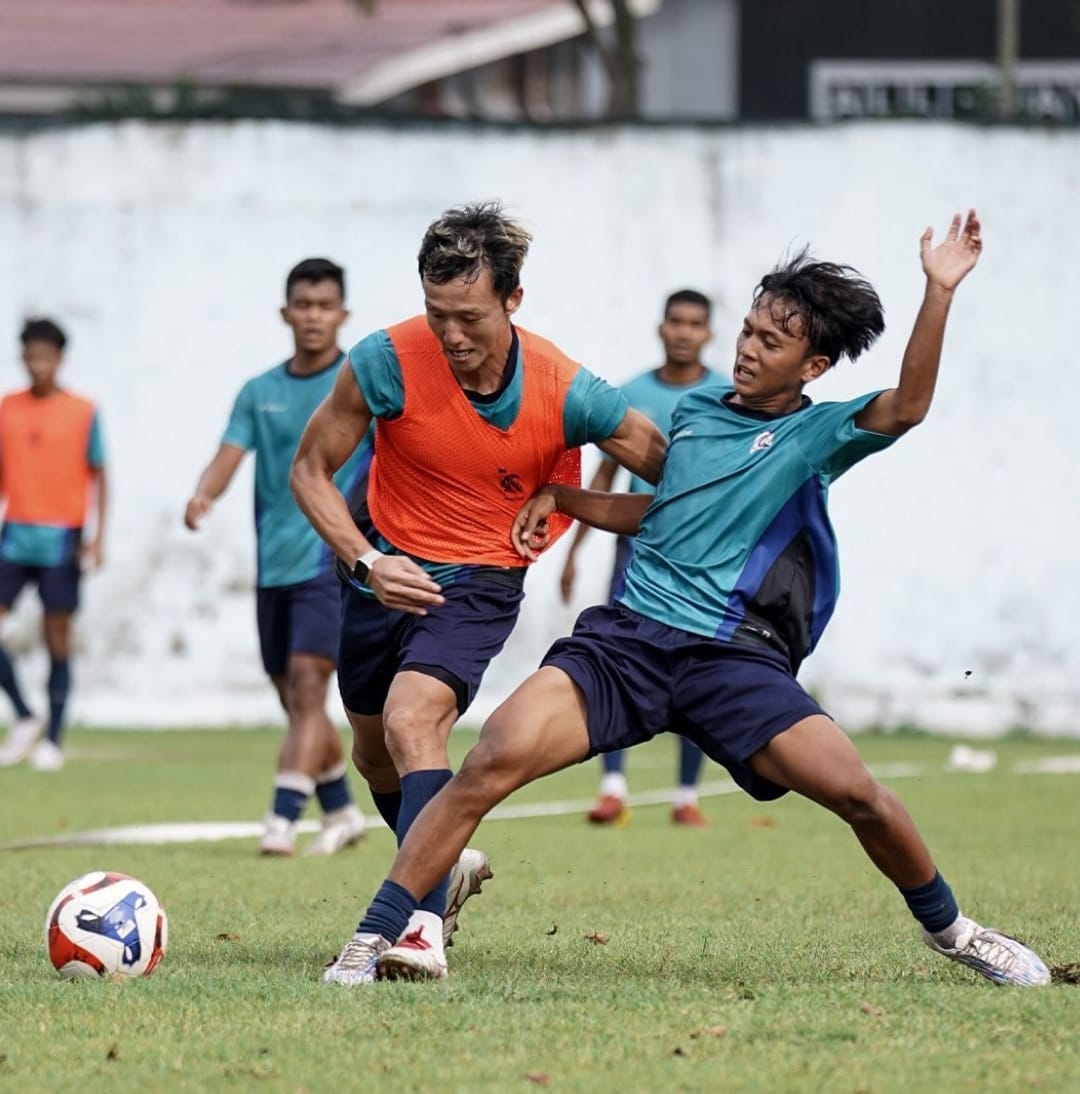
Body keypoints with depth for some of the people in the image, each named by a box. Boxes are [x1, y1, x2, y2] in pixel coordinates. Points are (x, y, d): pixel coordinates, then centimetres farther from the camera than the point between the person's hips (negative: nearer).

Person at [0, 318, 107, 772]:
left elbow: (98, 478, 0)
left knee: (57, 639, 0)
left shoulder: (84, 412, -2)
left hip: (62, 540, -3)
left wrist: (98, 537, -9)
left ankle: (52, 739, 7)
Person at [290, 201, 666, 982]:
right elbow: (311, 469, -9)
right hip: (387, 567, 3)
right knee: (374, 752, 16)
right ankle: (448, 867, 45)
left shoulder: (565, 393, -21)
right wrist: (366, 562, -22)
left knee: (414, 717, -28)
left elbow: (678, 474, -8)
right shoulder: (388, 362, -21)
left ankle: (418, 922, -34)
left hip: (481, 582, -3)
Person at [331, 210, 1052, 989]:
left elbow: (905, 406, -15)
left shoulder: (816, 434, 4)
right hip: (627, 633, 3)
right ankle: (374, 941, -18)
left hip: (733, 655, -3)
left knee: (856, 792, -16)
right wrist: (561, 498, 22)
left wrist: (939, 293, -22)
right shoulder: (695, 410, 18)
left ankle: (949, 928, 14)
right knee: (494, 759, -20)